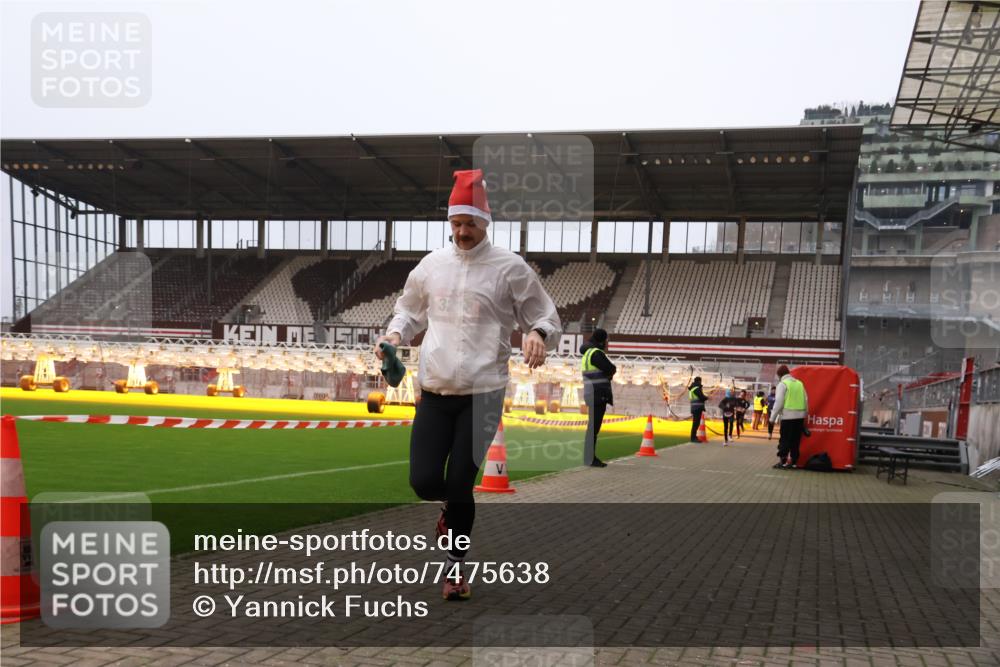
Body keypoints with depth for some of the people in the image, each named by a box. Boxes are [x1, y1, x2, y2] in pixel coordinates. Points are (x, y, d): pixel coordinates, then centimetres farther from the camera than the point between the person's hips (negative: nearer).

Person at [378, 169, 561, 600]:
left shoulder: (510, 267, -3)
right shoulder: (431, 264, 8)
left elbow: (546, 318, 1)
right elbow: (410, 310, 22)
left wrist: (538, 334, -22)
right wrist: (395, 333, 0)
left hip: (483, 393, -3)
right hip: (434, 391, 3)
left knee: (460, 484, -2)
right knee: (423, 481, -2)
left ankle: (456, 566, 22)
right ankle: (454, 507, 36)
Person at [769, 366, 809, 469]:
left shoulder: (783, 384, -4)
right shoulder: (799, 383, 14)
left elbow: (778, 402, -10)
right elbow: (806, 400, 14)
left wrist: (772, 418, -5)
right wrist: (805, 414, 20)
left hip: (788, 416, -6)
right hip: (800, 415, 6)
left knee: (784, 439, 0)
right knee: (795, 440, 11)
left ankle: (782, 461, -2)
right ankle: (793, 461, 12)